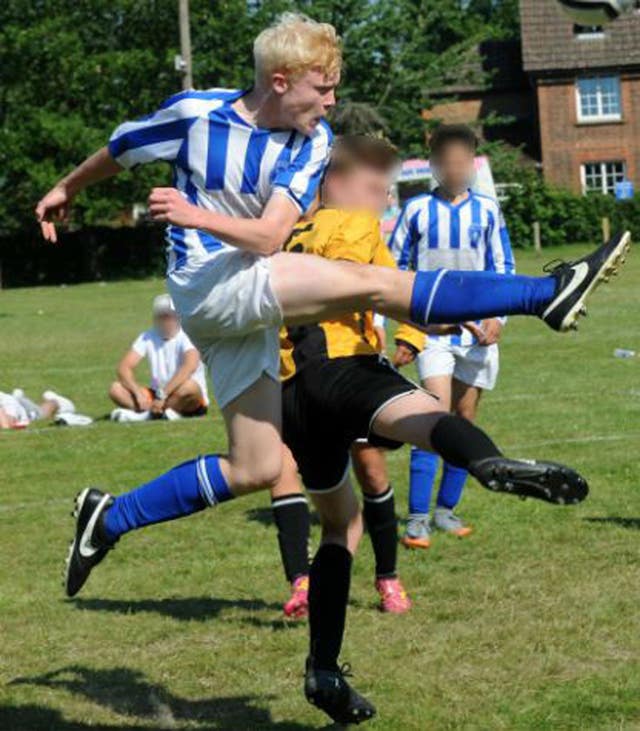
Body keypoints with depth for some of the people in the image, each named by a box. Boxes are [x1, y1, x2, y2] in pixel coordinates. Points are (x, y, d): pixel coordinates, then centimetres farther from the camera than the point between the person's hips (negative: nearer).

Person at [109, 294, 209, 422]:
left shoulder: (185, 337, -12)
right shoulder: (147, 338, 4)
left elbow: (190, 366, -32)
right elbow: (124, 367, -5)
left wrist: (163, 395, -37)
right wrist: (138, 392, -24)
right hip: (158, 396, 5)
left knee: (188, 385, -38)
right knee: (116, 389, -13)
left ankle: (148, 413, -23)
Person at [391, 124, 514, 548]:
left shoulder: (487, 210, 4)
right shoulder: (417, 210, 1)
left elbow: (503, 267, 9)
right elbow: (394, 266, 8)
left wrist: (498, 317, -6)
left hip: (477, 327, 3)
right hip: (432, 327, -3)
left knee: (466, 418, 8)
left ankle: (446, 509, 22)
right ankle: (418, 518, -14)